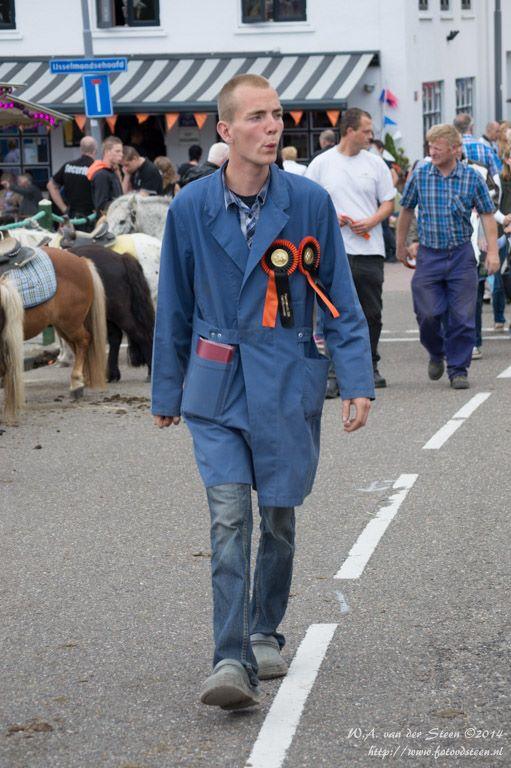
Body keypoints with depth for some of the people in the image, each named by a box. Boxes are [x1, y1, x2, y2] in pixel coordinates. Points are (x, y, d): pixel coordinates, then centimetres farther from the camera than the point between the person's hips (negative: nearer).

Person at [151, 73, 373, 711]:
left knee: (279, 517, 11)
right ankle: (232, 662, -13)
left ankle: (265, 634, 32)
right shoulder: (190, 208, -3)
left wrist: (357, 383, -3)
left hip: (288, 382, 1)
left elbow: (341, 300, 3)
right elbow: (174, 308, 8)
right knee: (229, 518, -12)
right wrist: (166, 392, 13)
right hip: (216, 388, -1)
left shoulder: (309, 202, -3)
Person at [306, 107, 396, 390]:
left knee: (371, 313, 6)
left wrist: (371, 221, -9)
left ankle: (370, 366, 19)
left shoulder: (375, 164, 9)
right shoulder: (321, 164, 4)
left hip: (370, 248, 2)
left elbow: (388, 202, 10)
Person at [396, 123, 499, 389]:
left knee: (462, 316, -1)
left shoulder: (472, 177, -3)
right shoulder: (419, 175, -1)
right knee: (428, 314, -2)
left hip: (461, 255, -1)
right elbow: (406, 210, 12)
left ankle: (458, 369, 11)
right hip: (429, 255, 1)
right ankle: (436, 353, 28)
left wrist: (492, 251, -5)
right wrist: (401, 245, 17)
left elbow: (487, 215, 3)